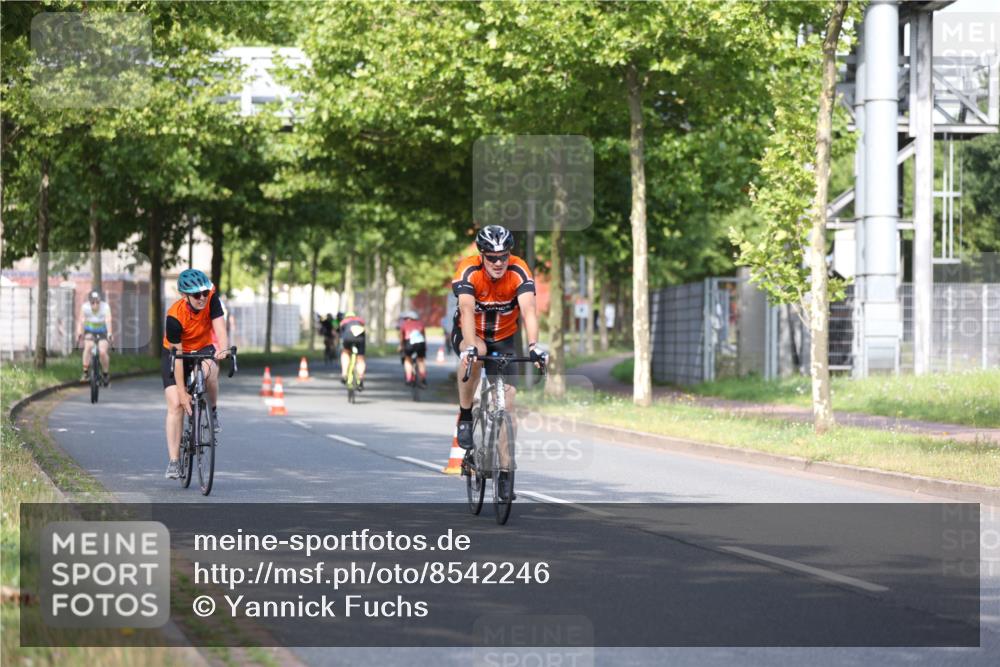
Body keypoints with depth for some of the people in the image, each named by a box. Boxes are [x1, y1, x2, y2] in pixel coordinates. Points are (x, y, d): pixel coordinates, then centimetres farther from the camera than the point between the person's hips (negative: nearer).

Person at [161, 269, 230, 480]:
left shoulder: (211, 299, -23)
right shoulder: (174, 316, -29)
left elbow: (220, 327, -34)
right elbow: (177, 355, -27)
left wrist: (223, 349, -56)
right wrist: (182, 392, -27)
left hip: (203, 349, 2)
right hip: (176, 353, -2)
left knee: (210, 370, -35)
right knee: (176, 405, -13)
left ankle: (213, 411, -8)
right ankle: (174, 461, -10)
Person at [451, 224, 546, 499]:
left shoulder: (519, 271, -24)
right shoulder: (468, 271, -28)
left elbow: (528, 311, -37)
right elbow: (467, 311, -41)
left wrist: (533, 346, -53)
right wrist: (470, 347, -57)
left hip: (503, 338, 2)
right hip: (468, 333, -2)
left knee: (508, 399, -10)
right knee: (475, 353, -37)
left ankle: (506, 468, -2)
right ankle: (465, 415, -18)